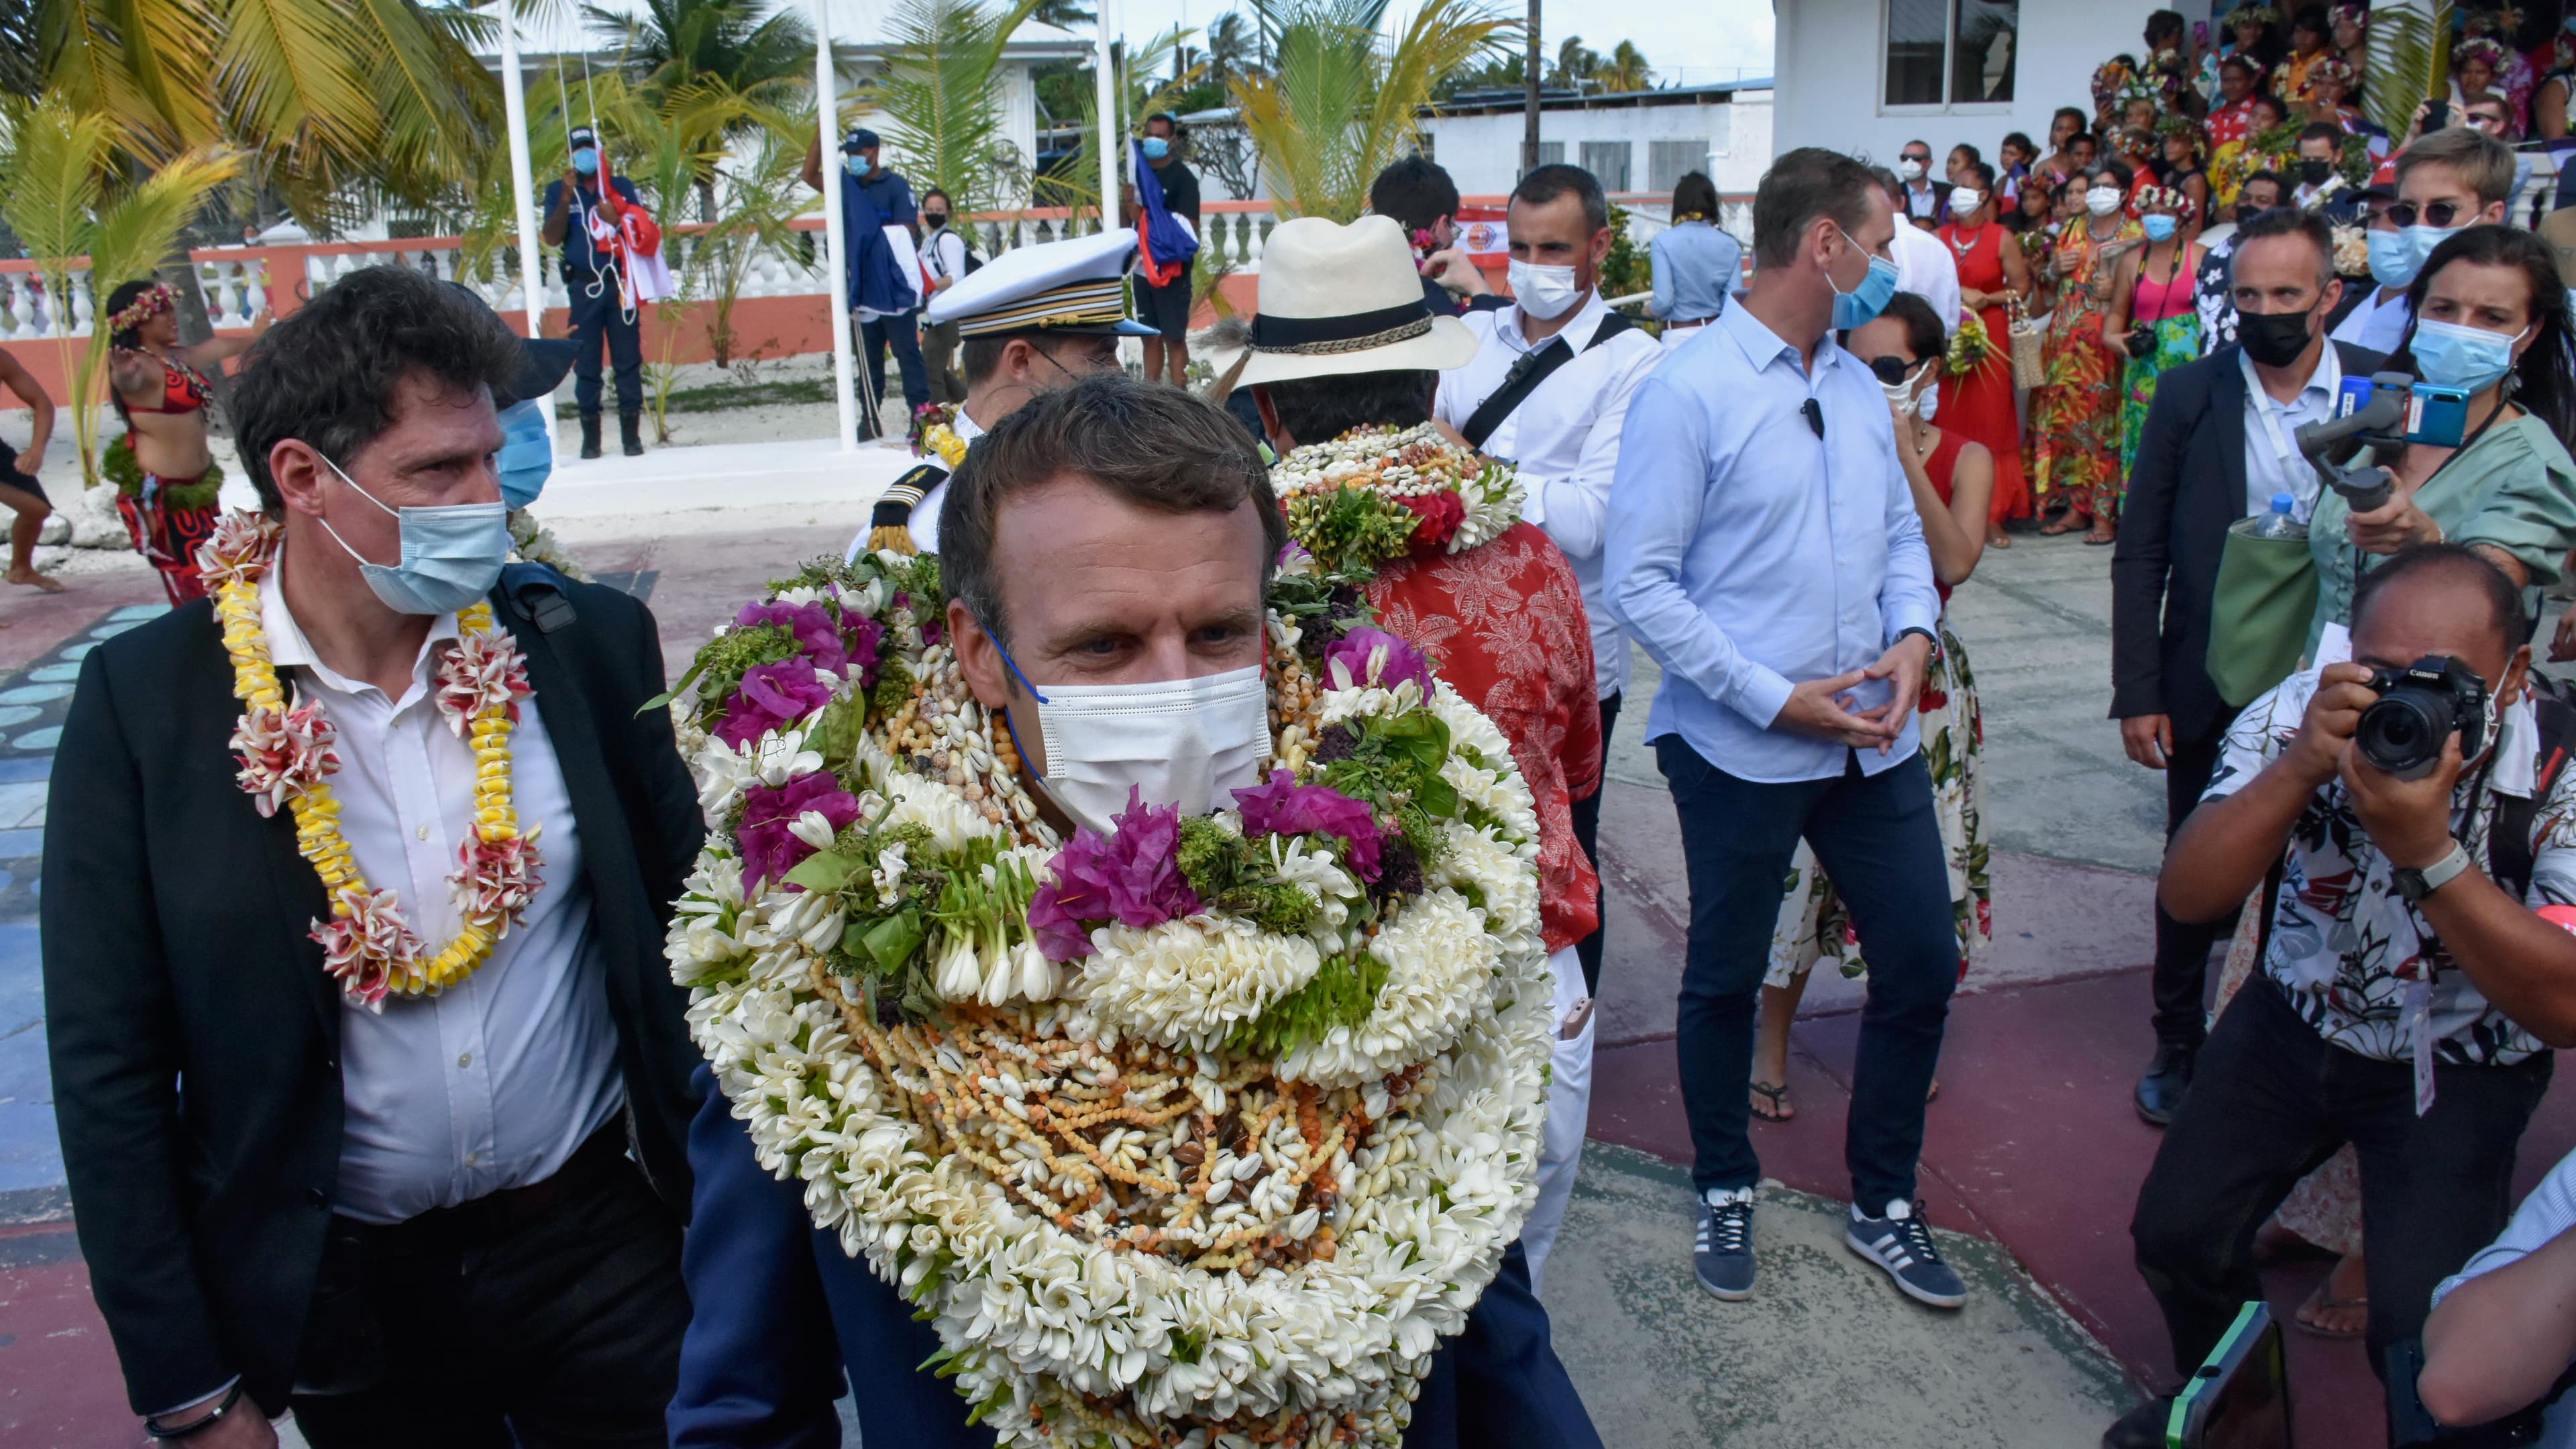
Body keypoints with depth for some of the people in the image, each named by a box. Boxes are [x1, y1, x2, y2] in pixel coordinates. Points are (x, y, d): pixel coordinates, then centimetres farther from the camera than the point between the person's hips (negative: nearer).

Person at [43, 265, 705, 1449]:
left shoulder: (590, 641, -8)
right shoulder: (143, 702, -11)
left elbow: (684, 909, 0)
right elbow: (108, 1068, -7)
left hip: (605, 1241, 1)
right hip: (344, 1292, 0)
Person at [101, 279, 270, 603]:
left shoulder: (177, 356, 10)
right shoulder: (140, 366, -17)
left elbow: (220, 347, 30)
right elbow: (128, 382, -41)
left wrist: (254, 336, 48)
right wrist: (123, 376, -65)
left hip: (196, 486, 9)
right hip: (162, 493, -9)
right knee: (193, 589, -9)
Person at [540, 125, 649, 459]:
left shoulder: (622, 187, 9)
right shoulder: (558, 190, 7)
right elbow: (552, 238, -3)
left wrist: (617, 220, -15)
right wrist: (566, 197, -13)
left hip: (619, 284, 0)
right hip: (583, 288, 0)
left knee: (628, 361, -1)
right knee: (586, 364, 0)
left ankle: (631, 435, 4)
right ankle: (590, 437, 6)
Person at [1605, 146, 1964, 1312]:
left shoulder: (1860, 387, 9)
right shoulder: (1688, 394, -13)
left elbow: (1903, 537, 15)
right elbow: (1639, 583, -16)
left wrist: (1911, 637, -6)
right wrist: (1776, 698, -18)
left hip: (1874, 738, 7)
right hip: (1743, 748, -6)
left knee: (1923, 963, 11)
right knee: (1727, 979, 11)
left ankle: (1882, 1204, 31)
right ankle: (1725, 1193, 35)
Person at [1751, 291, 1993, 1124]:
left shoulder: (1963, 457, -1)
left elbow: (1954, 563, -19)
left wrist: (1904, 455, -21)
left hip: (1920, 685, 1)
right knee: (1798, 858, 0)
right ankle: (1772, 1045, 18)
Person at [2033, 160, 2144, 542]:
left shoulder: (2135, 235, 2)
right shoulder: (2072, 230, 16)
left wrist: (2117, 290, -17)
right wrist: (2056, 266, 2)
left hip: (2107, 339, -5)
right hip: (2066, 337, 5)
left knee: (2104, 421, -7)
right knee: (2065, 417, 3)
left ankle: (2105, 513, -3)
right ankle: (2076, 506, 11)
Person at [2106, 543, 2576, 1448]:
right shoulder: (2300, 716, -17)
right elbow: (2186, 897, -22)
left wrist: (2425, 849, -41)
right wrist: (2300, 768, -37)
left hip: (2458, 1067, -2)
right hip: (2295, 1024, 3)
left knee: (2418, 1331, -17)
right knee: (2174, 1232, -3)